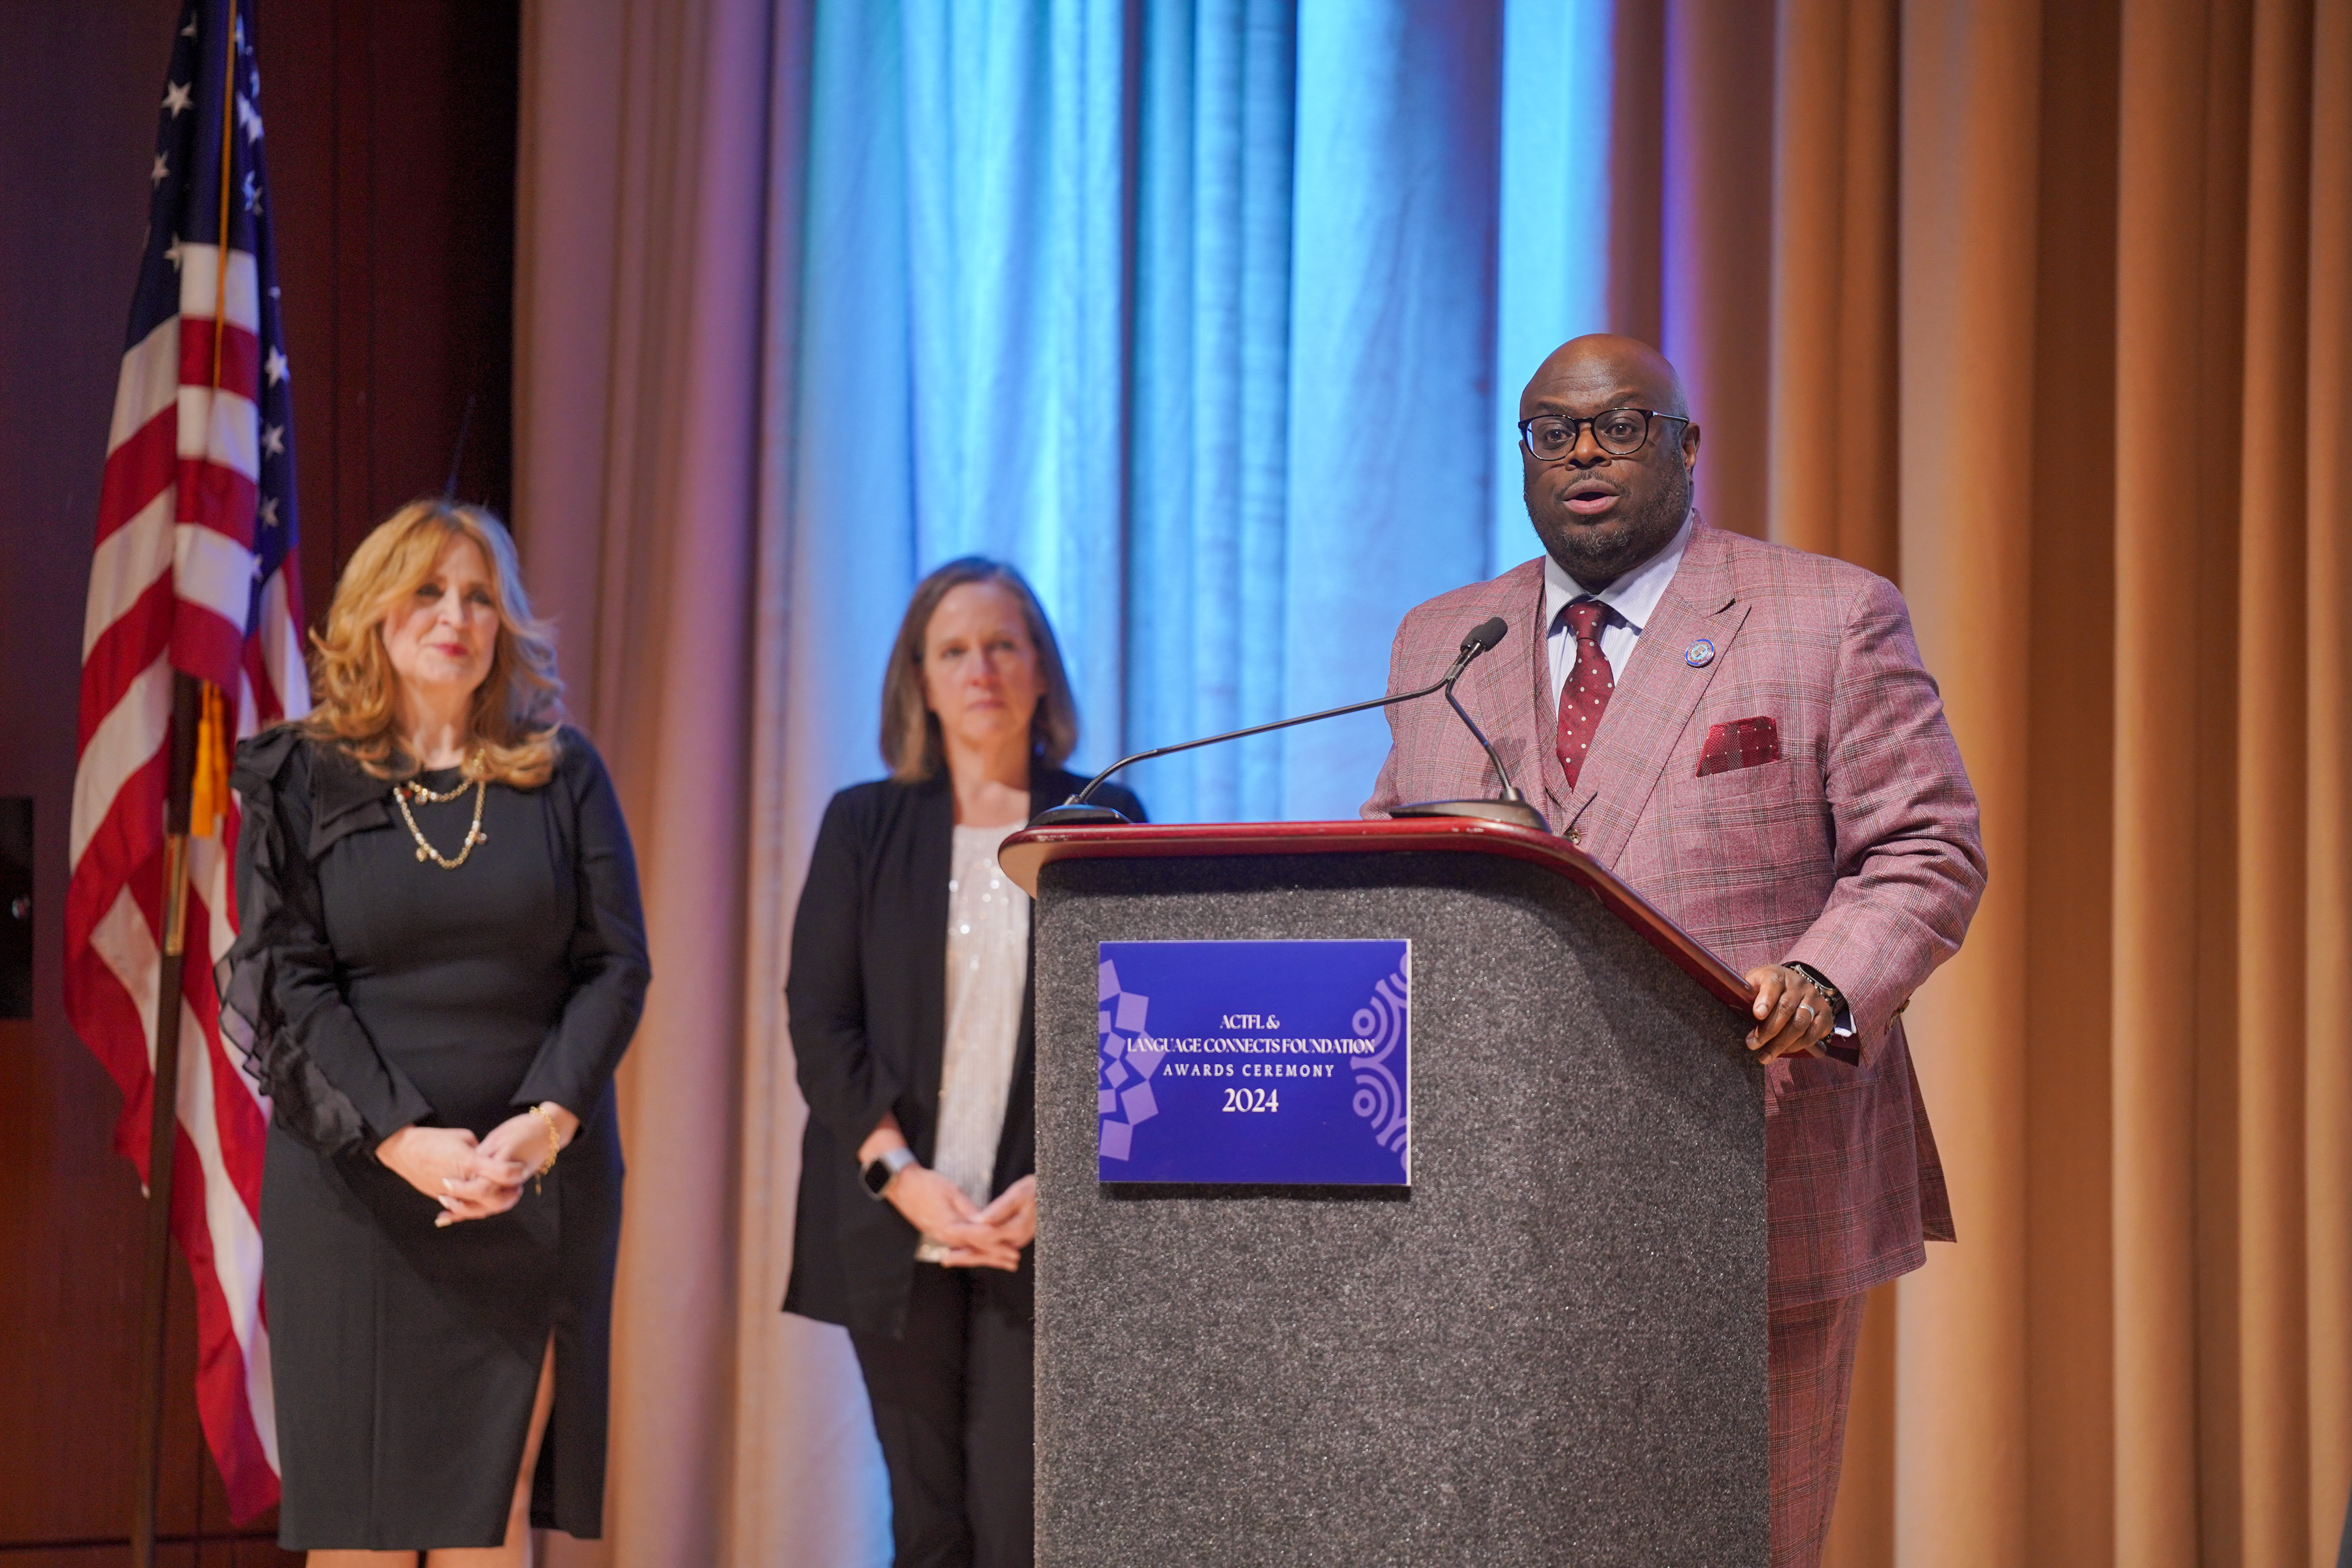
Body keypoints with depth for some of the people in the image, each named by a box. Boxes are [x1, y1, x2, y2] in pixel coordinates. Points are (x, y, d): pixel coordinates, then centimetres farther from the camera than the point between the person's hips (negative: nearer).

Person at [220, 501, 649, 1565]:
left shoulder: (561, 775, 9)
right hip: (357, 1182, -1)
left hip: (537, 1186, 1)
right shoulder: (299, 781, 5)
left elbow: (616, 964, 3)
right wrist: (400, 1137, -15)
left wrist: (547, 1121, -12)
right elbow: (288, 983, -2)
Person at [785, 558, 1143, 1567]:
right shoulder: (864, 824, 9)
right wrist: (902, 1175, -10)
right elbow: (818, 1022, 3)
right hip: (896, 1228, 1)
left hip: (1044, 1229, -1)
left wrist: (1060, 1181, -11)